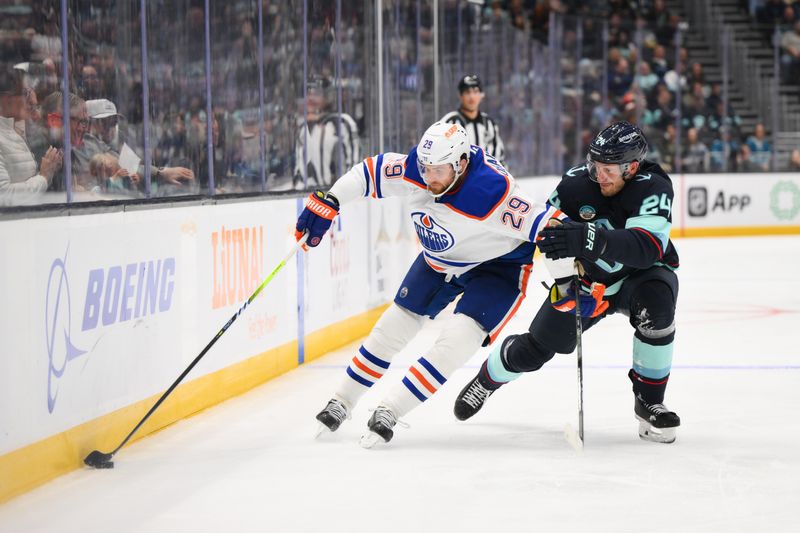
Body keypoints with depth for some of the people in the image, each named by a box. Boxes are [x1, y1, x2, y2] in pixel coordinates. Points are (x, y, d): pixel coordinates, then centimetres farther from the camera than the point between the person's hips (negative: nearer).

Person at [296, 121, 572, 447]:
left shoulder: (493, 191, -39)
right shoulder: (414, 170, -22)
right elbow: (371, 171, -5)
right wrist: (327, 203, -8)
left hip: (497, 266, -6)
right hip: (439, 259, 6)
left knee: (457, 338, -23)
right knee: (394, 326, 9)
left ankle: (389, 412, -16)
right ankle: (341, 403, 24)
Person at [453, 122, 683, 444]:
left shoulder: (653, 188, -29)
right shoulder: (575, 183, -20)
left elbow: (648, 247, -45)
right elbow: (544, 231, -5)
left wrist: (591, 239, -59)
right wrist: (562, 276, -21)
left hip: (639, 276, -2)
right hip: (587, 281, 3)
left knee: (656, 301, -38)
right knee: (533, 351, 3)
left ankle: (649, 400, -20)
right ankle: (487, 378, 40)